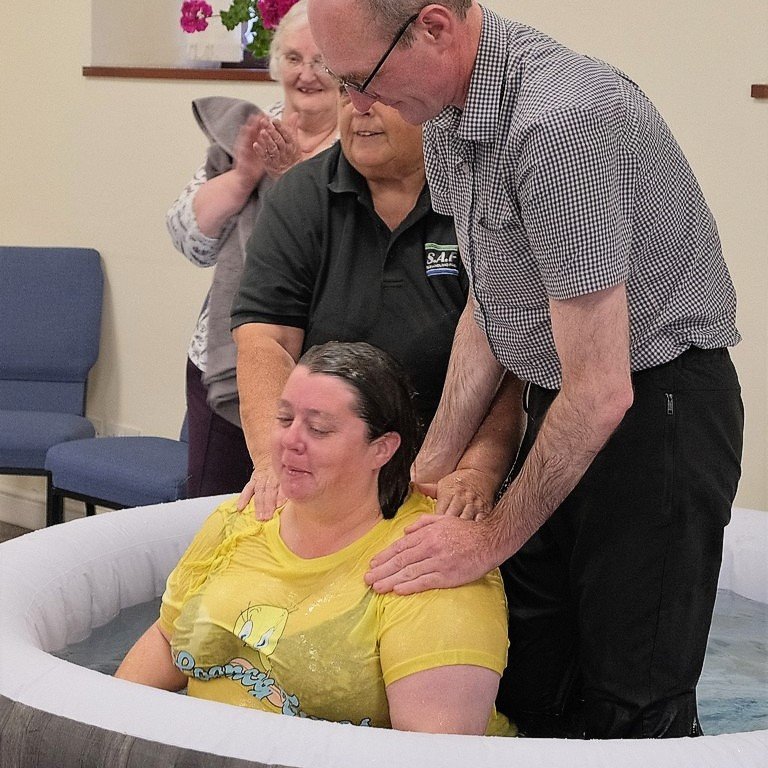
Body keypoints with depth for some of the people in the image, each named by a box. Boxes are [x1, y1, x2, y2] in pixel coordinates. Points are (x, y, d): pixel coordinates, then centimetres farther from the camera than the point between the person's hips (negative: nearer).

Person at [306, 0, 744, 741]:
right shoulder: (446, 115, 0)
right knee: (524, 687, 11)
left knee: (633, 708, -4)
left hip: (656, 407, -9)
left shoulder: (561, 121, -30)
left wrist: (492, 538, -16)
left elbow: (601, 390, -27)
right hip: (556, 405, 9)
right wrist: (434, 465, 8)